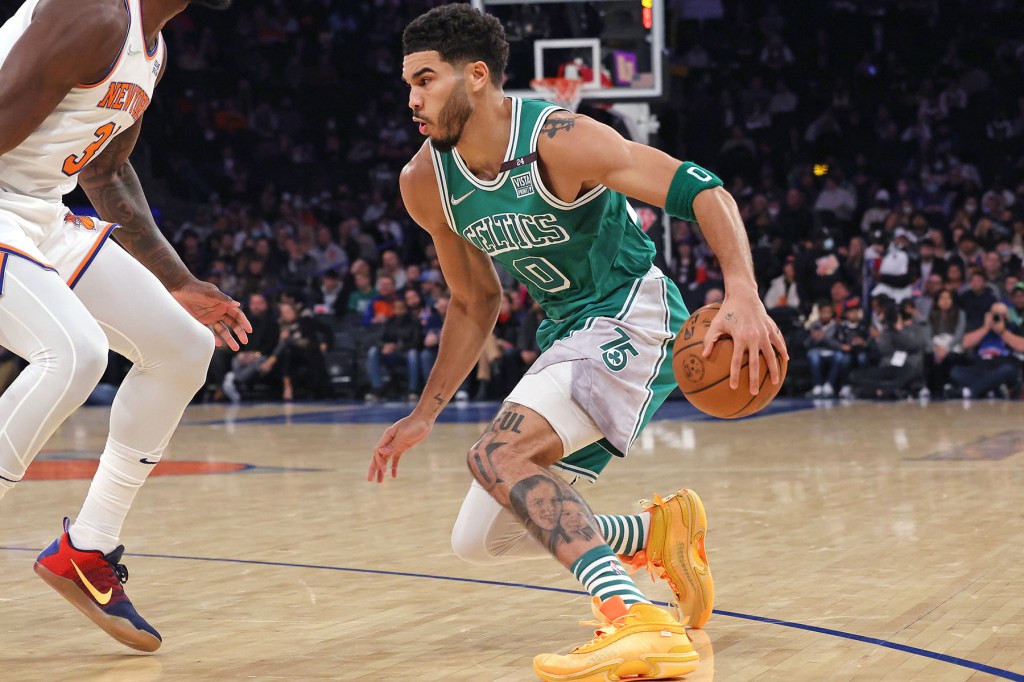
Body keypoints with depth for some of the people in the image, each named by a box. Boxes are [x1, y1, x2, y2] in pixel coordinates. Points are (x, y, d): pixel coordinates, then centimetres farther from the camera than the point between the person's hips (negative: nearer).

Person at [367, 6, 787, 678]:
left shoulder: (559, 140, -22)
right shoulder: (426, 184, 0)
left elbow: (702, 189, -25)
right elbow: (474, 304, 15)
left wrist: (743, 294, -41)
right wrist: (426, 412, 11)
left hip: (633, 315, -8)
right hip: (566, 335, 9)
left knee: (497, 454, -32)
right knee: (480, 538, 7)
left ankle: (636, 621, -42)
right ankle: (660, 531, 21)